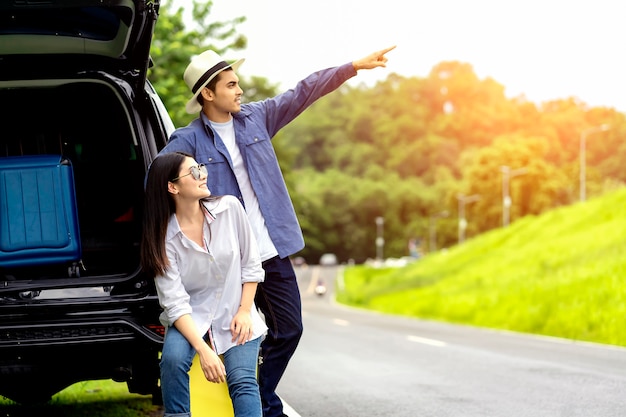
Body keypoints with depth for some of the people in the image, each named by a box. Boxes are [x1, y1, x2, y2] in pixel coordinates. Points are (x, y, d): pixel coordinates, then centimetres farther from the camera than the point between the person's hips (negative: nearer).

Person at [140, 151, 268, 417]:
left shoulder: (230, 208, -9)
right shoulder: (165, 237, -14)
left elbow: (250, 264, 2)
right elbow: (175, 303, -18)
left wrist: (244, 311, -6)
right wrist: (203, 350, -29)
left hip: (235, 315, 1)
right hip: (190, 317, -1)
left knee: (242, 379, -21)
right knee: (173, 358, -31)